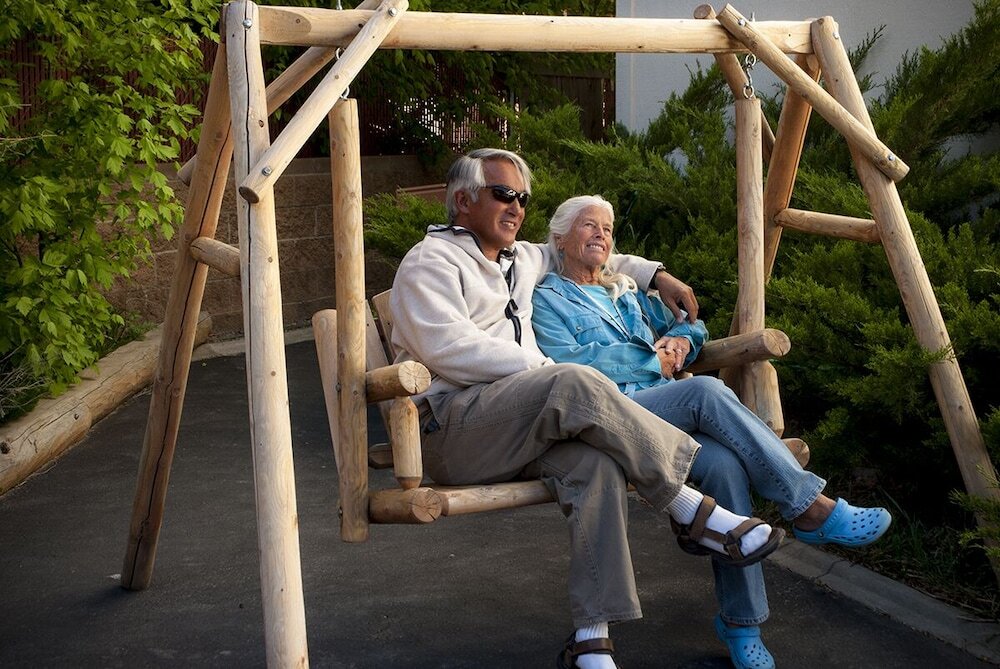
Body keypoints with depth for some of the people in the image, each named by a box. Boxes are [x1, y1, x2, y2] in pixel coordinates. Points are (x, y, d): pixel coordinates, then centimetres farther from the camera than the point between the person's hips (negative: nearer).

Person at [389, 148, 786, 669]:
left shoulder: (521, 258, 28)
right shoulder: (431, 262, 2)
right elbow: (449, 351, -13)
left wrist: (655, 275, 34)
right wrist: (546, 370, -12)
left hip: (517, 428, 7)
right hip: (450, 427, -6)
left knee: (595, 458, -30)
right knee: (576, 385, -33)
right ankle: (693, 513, -24)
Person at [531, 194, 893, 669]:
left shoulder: (626, 292, 30)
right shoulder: (548, 299, 11)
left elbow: (689, 327, 31)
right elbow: (568, 364, -6)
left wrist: (680, 340, 6)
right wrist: (653, 360, -3)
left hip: (669, 412, 5)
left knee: (723, 464, -29)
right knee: (707, 391, -32)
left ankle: (741, 625, -23)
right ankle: (810, 509, -29)